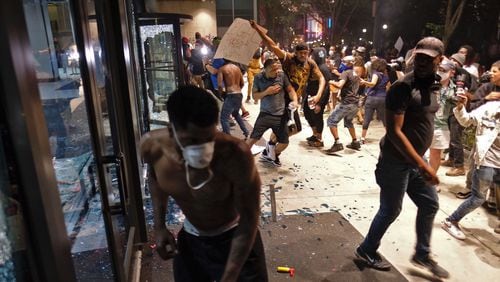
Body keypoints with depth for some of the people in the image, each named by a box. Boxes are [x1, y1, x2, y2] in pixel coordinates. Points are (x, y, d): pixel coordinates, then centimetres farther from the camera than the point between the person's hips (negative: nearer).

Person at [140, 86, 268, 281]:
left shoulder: (236, 155, -37)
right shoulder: (152, 146, -24)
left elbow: (249, 220, -26)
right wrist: (159, 226, -4)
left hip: (235, 238, -3)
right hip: (190, 239, 4)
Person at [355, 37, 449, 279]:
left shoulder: (432, 86, 7)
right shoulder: (403, 87, -21)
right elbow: (394, 131, -26)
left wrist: (421, 161, 18)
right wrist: (422, 164, -28)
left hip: (415, 159, 9)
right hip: (396, 161, -9)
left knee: (430, 204, 18)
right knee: (390, 210, 4)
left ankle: (422, 254, 37)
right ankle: (366, 251, 26)